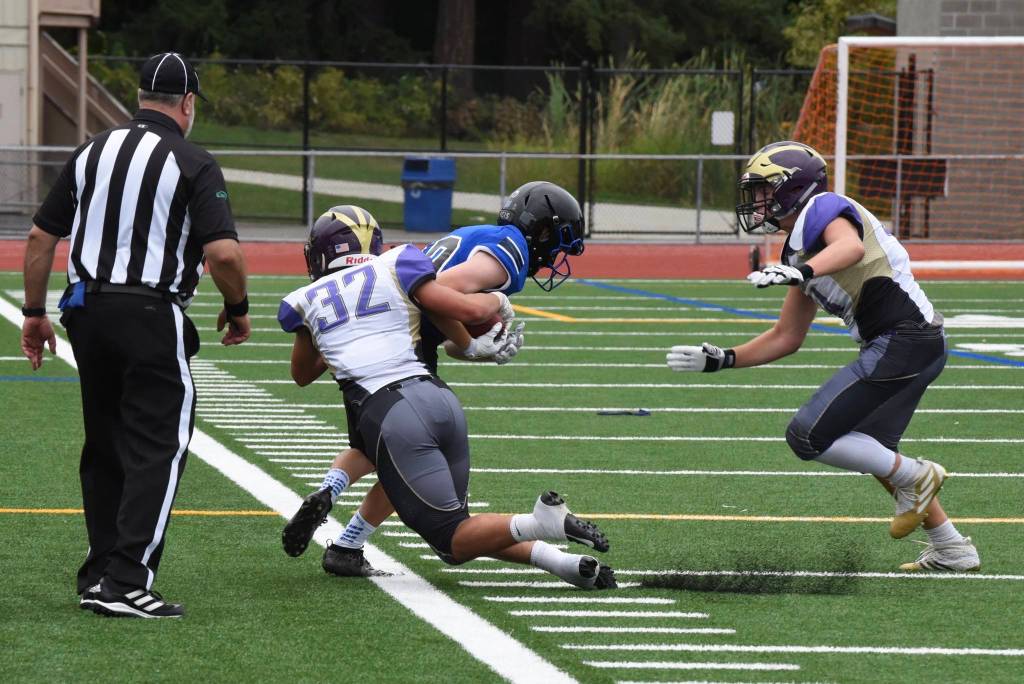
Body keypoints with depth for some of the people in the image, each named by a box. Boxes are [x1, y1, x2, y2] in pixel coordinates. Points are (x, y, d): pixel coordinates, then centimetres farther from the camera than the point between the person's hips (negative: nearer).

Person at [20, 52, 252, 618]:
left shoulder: (92, 153, 11)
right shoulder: (194, 165, -6)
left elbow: (41, 237, 12)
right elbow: (224, 253, -16)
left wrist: (35, 313, 21)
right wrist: (237, 310, 2)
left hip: (87, 315, 6)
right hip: (151, 317, -6)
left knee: (104, 447, 16)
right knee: (156, 449, -2)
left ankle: (98, 577, 20)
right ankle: (126, 583, -11)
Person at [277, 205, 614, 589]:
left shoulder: (304, 302, 17)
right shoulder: (394, 268, 14)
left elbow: (302, 374, 36)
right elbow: (470, 310, 6)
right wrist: (498, 301, 28)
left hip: (385, 413, -3)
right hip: (439, 398, 3)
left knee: (452, 542, 2)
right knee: (451, 531, 18)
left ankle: (539, 522, -25)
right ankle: (557, 559, -3)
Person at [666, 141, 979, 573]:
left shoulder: (824, 210, -7)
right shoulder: (799, 249, 21)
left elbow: (852, 247, -32)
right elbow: (786, 338, 25)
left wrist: (801, 272, -48)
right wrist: (722, 360, 20)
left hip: (903, 339, -11)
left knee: (808, 436, -11)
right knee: (872, 450, 25)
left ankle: (914, 477, 1)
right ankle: (952, 550, 31)